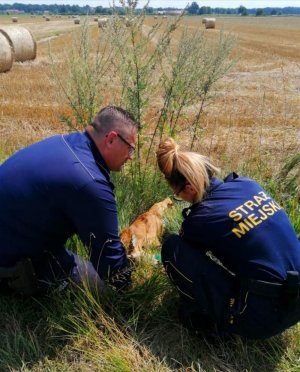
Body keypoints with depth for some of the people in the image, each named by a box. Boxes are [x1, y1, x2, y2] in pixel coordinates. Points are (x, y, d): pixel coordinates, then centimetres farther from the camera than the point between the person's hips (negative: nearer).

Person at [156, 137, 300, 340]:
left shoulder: (201, 218, -16)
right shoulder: (248, 184, 1)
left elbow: (177, 251, 7)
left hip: (261, 318, -7)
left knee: (172, 247, -6)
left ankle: (208, 321, 6)